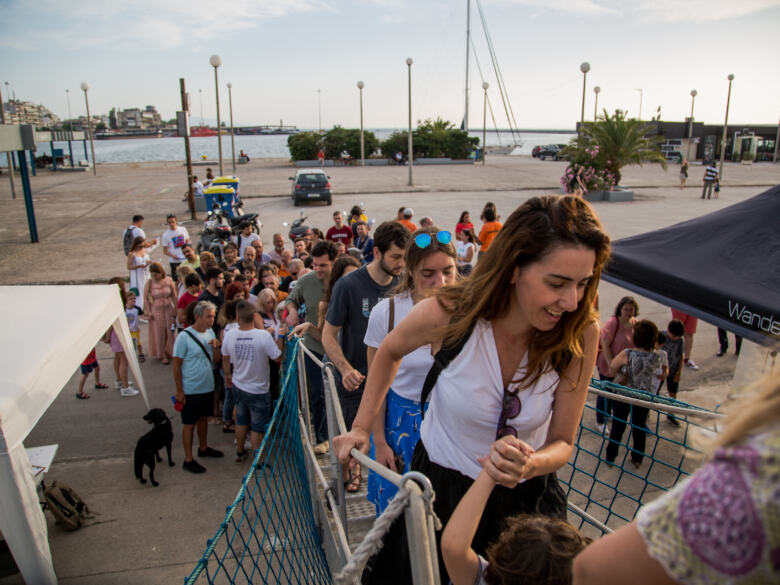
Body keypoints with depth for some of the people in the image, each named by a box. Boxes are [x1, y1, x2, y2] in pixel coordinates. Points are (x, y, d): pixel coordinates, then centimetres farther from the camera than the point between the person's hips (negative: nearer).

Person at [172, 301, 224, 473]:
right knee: (189, 424, 4)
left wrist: (216, 347, -13)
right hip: (190, 390, -6)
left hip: (208, 387, 7)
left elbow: (216, 360, 8)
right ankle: (188, 460, 15)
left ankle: (203, 448, 40)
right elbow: (176, 364, -14)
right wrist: (179, 391, -14)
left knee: (203, 418, 22)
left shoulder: (210, 333, 3)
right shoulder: (184, 336, -17)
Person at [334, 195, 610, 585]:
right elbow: (390, 352, -2)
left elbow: (562, 443, -12)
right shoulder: (447, 314, -26)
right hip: (441, 484, -1)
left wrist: (530, 465, -34)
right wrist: (361, 428, -3)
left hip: (525, 497, 2)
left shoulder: (580, 333, -22)